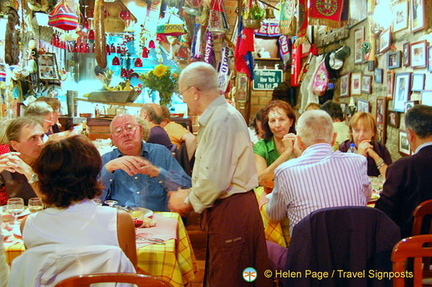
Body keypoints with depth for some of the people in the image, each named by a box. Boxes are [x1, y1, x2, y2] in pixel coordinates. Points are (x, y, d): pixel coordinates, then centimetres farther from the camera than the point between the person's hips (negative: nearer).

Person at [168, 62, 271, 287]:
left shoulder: (222, 120, -18)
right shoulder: (220, 115, 13)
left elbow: (215, 180, -24)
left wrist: (189, 201, -9)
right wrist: (189, 195, 10)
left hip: (230, 211, -10)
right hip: (225, 208, 10)